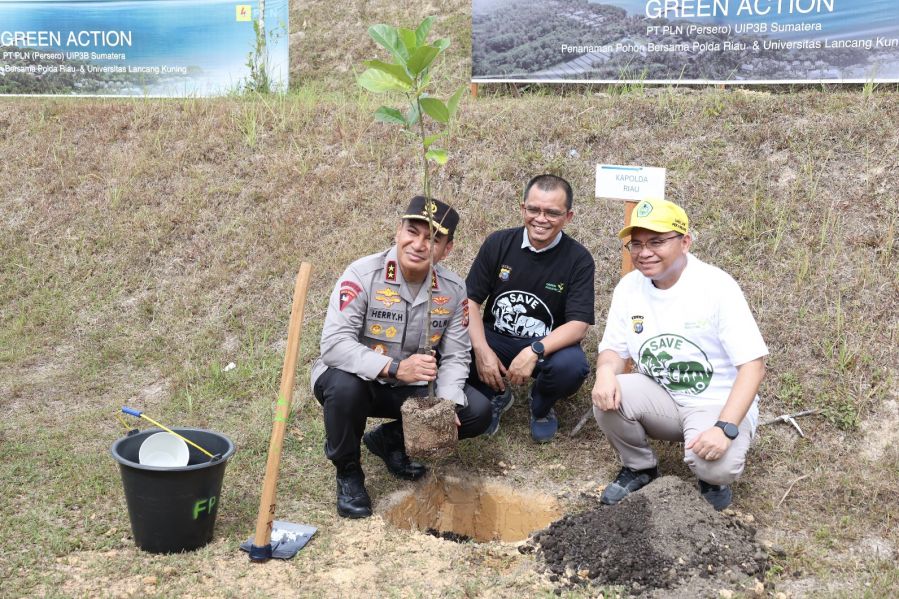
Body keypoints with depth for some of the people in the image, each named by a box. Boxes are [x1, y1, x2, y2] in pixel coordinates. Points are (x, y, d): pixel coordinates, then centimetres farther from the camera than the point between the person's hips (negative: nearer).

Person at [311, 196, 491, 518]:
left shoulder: (453, 289, -6)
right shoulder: (363, 274, -21)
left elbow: (455, 355, -4)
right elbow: (334, 344, -30)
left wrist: (447, 404, -23)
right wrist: (395, 368, -41)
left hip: (411, 390, 4)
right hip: (356, 380, -4)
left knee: (477, 412, -12)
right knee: (345, 386, -38)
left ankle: (391, 439, 13)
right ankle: (348, 473, -7)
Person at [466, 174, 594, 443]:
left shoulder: (579, 259, -11)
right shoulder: (498, 243, -4)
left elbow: (578, 325, -17)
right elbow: (470, 300, -5)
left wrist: (534, 351, -34)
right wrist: (482, 350, -21)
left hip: (547, 348, -1)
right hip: (495, 339, 2)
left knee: (572, 365, -36)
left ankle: (540, 406, 4)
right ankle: (494, 396, 8)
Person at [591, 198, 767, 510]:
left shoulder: (717, 286, -18)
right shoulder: (629, 286, -3)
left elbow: (753, 364, -19)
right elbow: (613, 349, 4)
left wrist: (725, 428, -30)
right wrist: (605, 371, -23)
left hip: (717, 404, -4)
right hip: (661, 401, 4)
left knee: (714, 467, -33)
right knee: (608, 396, -25)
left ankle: (714, 476, 8)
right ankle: (638, 467, 4)